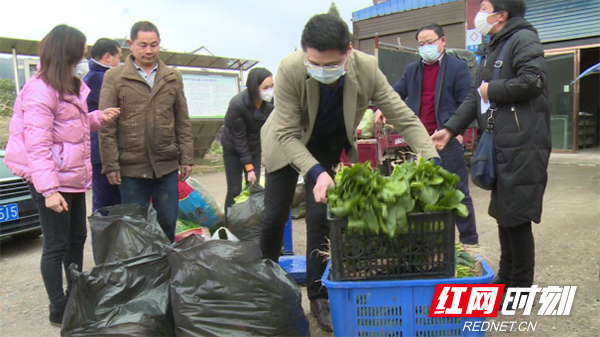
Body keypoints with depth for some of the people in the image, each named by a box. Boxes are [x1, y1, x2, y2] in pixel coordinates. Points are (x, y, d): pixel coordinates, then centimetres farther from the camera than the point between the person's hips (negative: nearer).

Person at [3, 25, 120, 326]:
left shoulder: (71, 87, 12)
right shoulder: (40, 91, -18)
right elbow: (38, 146, -22)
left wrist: (98, 118, 4)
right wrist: (49, 190, -26)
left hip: (73, 178, 10)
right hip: (52, 182, -10)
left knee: (77, 238, 18)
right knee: (56, 246, 1)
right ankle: (59, 310, 17)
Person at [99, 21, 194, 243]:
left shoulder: (173, 78, 9)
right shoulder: (114, 77, 1)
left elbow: (183, 122, 10)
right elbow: (106, 126, -2)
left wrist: (186, 158, 5)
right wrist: (110, 165, -6)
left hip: (167, 165, 2)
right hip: (131, 167, -2)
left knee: (168, 222, 10)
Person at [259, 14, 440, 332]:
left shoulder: (366, 68, -29)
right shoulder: (289, 70, -34)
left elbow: (405, 118, -25)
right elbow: (287, 134, -30)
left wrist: (434, 162, -37)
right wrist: (315, 172, -44)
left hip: (329, 144, 1)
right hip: (287, 142, -1)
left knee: (320, 215, -5)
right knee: (274, 215, 4)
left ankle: (318, 296, 14)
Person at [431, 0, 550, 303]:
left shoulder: (523, 39, -7)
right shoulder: (492, 49, 22)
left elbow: (532, 80, -23)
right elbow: (475, 97, 21)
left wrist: (492, 90, -9)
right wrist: (450, 129, 12)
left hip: (523, 146, -9)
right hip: (500, 145, 9)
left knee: (517, 217, -3)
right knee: (503, 213, 15)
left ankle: (521, 287, 11)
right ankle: (505, 278, 29)